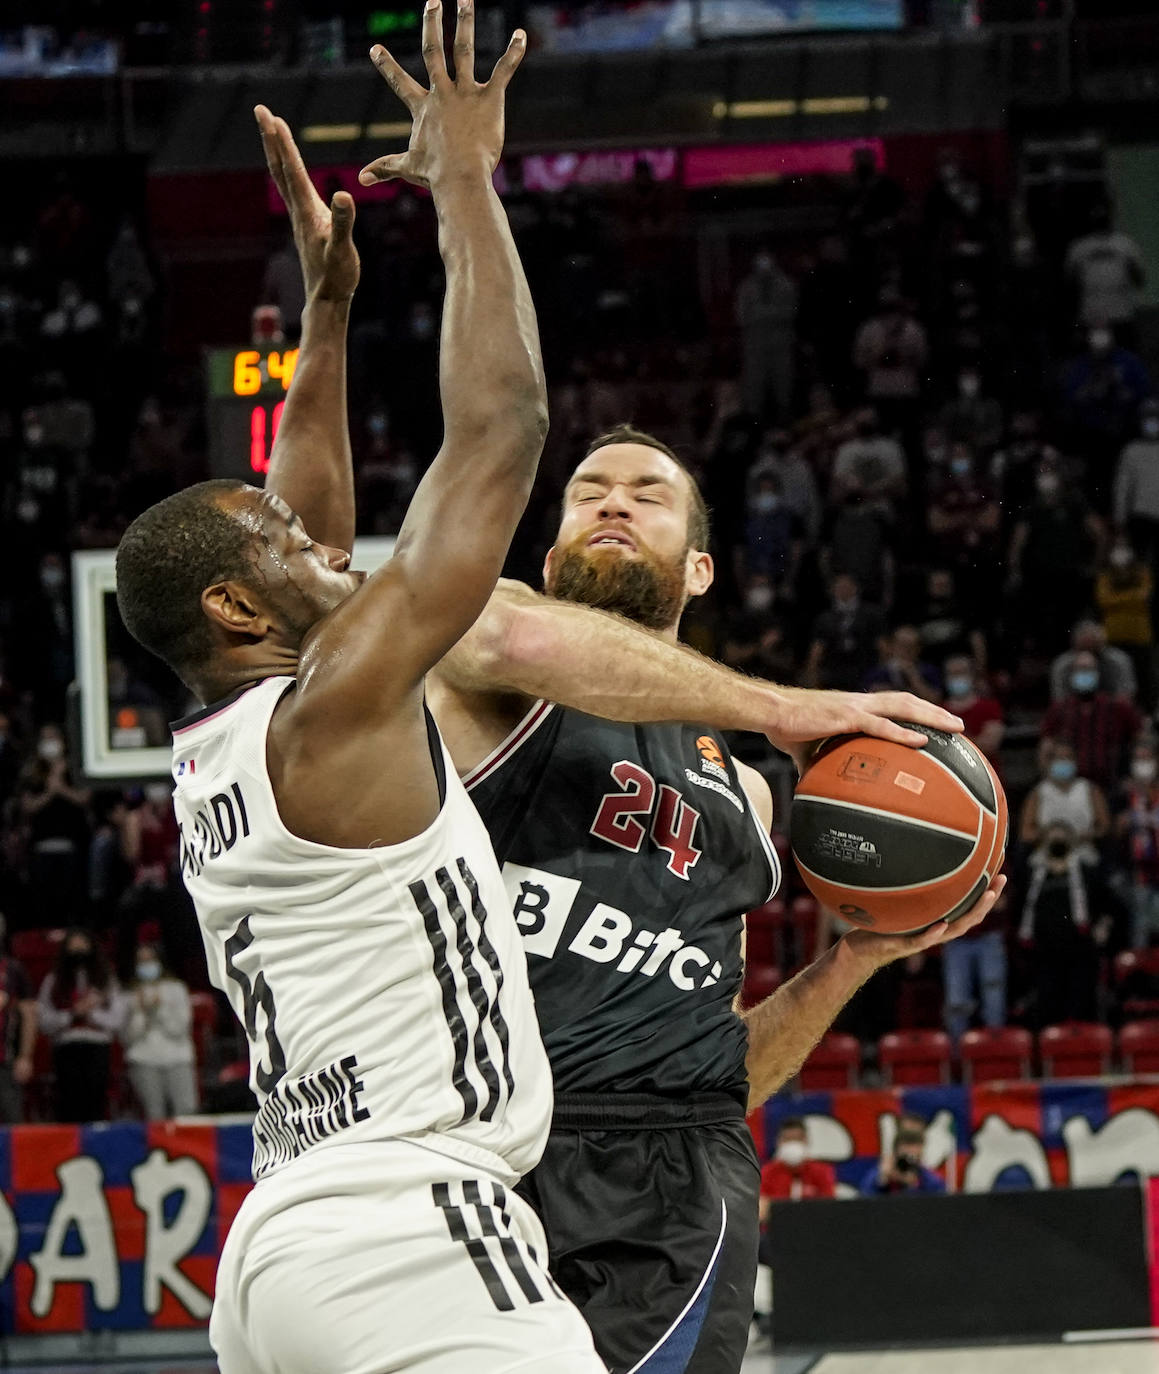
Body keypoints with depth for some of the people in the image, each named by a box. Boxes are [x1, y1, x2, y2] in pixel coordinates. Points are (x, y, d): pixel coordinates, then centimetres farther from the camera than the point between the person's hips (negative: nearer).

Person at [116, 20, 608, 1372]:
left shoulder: (206, 757, 16)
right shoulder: (336, 707, -7)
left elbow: (309, 551, 32)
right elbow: (498, 427, -7)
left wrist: (327, 301, 31)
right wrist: (464, 182, 2)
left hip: (282, 1241, 10)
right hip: (412, 1238, -10)